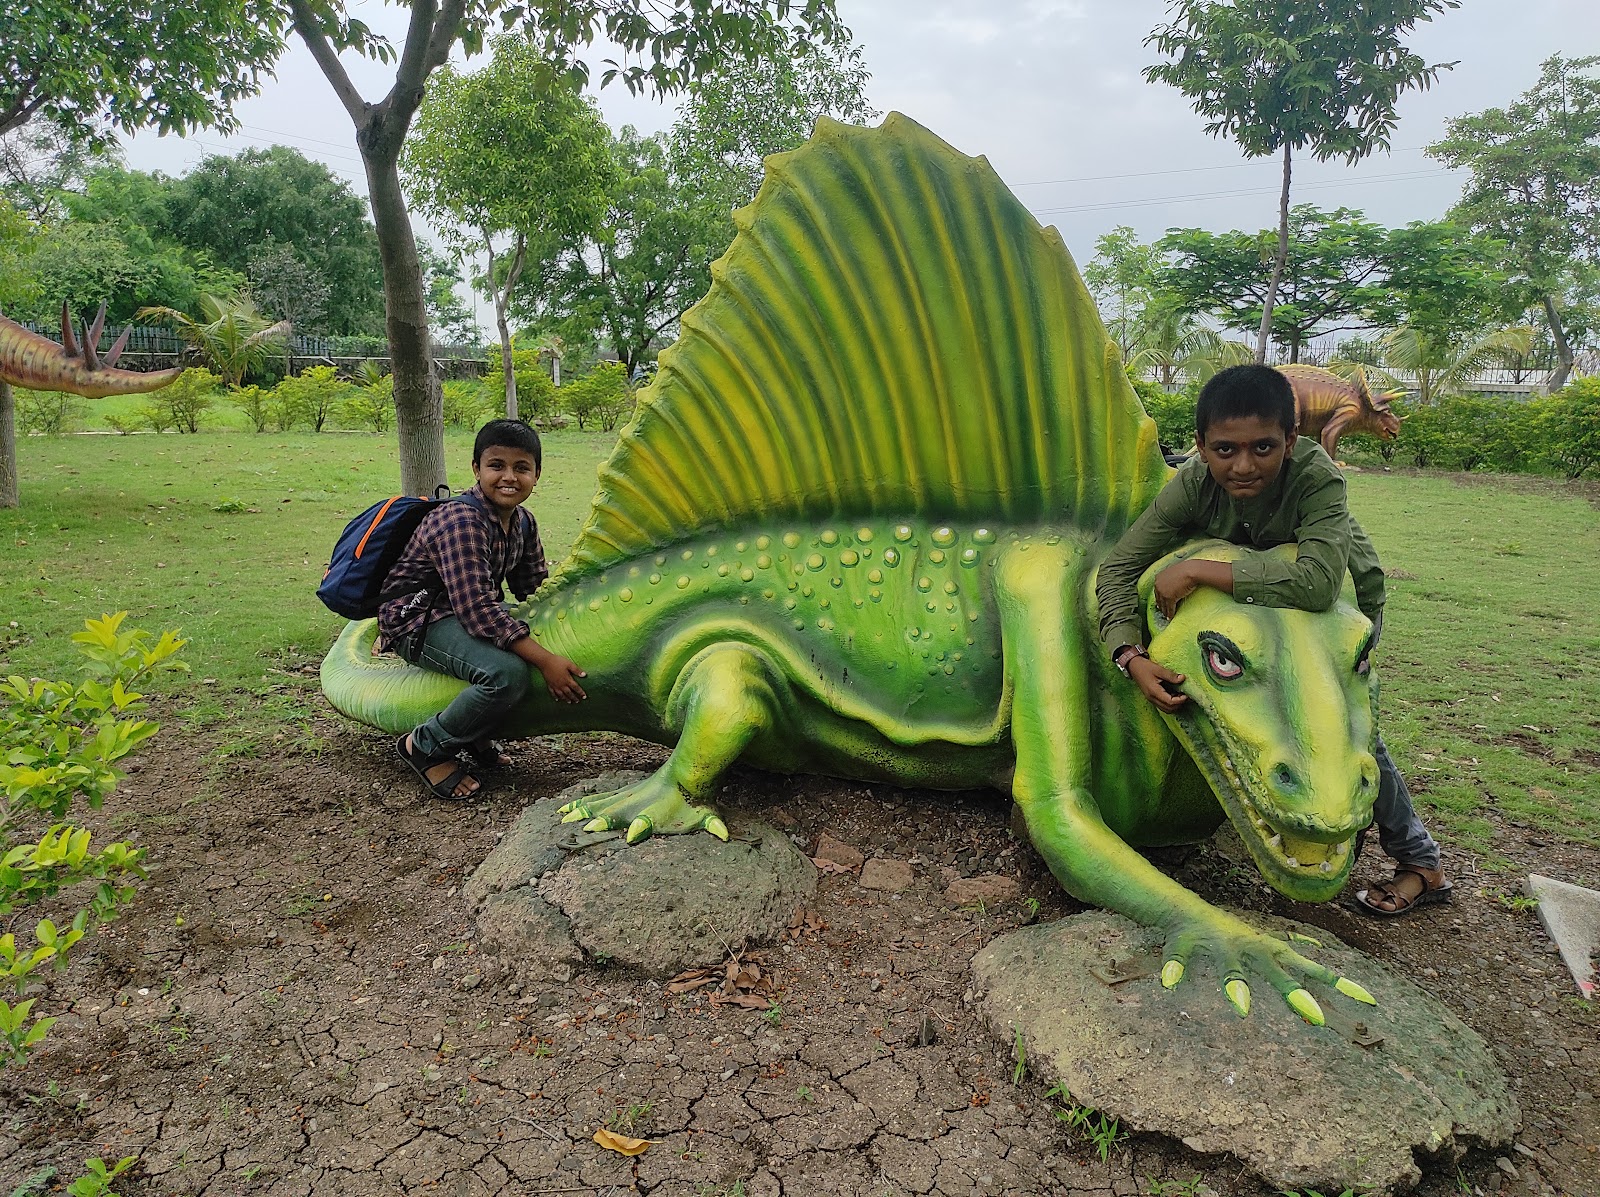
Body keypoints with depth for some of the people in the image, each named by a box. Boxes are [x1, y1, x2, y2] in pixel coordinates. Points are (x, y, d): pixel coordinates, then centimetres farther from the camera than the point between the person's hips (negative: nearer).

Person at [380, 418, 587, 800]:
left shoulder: (522, 522, 3)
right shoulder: (460, 522, -25)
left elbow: (537, 589, 10)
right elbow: (477, 610, -34)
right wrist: (545, 660, -36)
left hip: (476, 610, 10)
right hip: (418, 620, -10)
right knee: (509, 673, -31)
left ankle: (477, 735, 13)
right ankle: (425, 747, -7)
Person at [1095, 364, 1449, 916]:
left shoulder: (1317, 476, -41)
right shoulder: (1195, 483, -31)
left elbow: (1318, 582, -56)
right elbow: (1119, 567, -32)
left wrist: (1199, 570, -53)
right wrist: (1132, 657, -47)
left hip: (1345, 600, -4)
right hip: (1250, 596, 4)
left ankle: (1421, 863, 15)